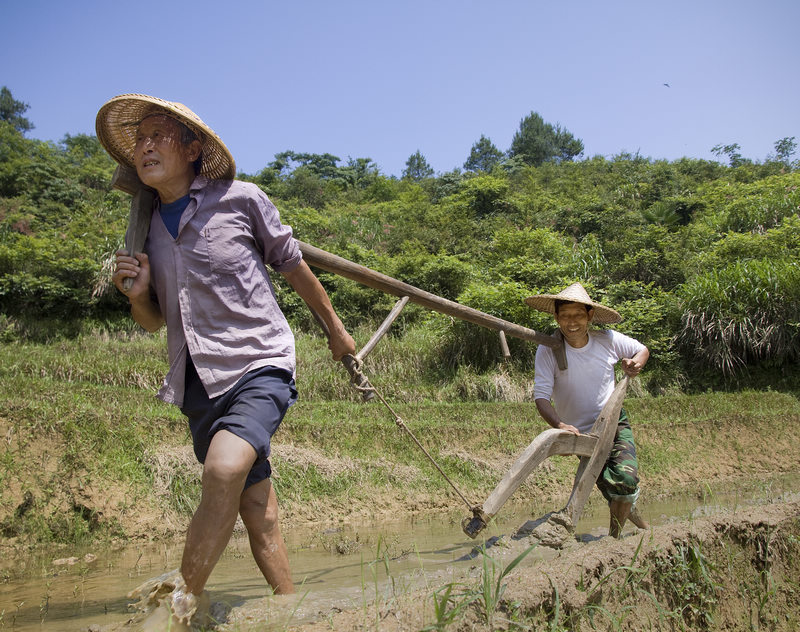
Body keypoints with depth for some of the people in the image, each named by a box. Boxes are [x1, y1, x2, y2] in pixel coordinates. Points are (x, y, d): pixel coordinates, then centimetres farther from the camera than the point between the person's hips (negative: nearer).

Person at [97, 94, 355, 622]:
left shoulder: (240, 199, -2)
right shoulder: (146, 229, 13)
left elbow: (294, 266, 9)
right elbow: (154, 321, 21)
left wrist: (336, 329, 17)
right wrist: (137, 293, -2)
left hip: (259, 364, -5)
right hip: (200, 381, 5)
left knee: (226, 468, -28)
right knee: (254, 502, 9)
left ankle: (183, 603, -10)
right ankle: (289, 603, 22)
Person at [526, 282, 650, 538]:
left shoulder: (607, 339, -6)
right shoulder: (548, 350, -16)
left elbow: (642, 349, 14)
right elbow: (541, 396, -20)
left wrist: (636, 362, -10)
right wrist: (560, 425, -37)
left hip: (615, 422, 2)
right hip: (582, 433, -2)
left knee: (626, 479, -20)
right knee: (615, 493, -2)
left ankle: (614, 537, 4)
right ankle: (630, 512, 34)